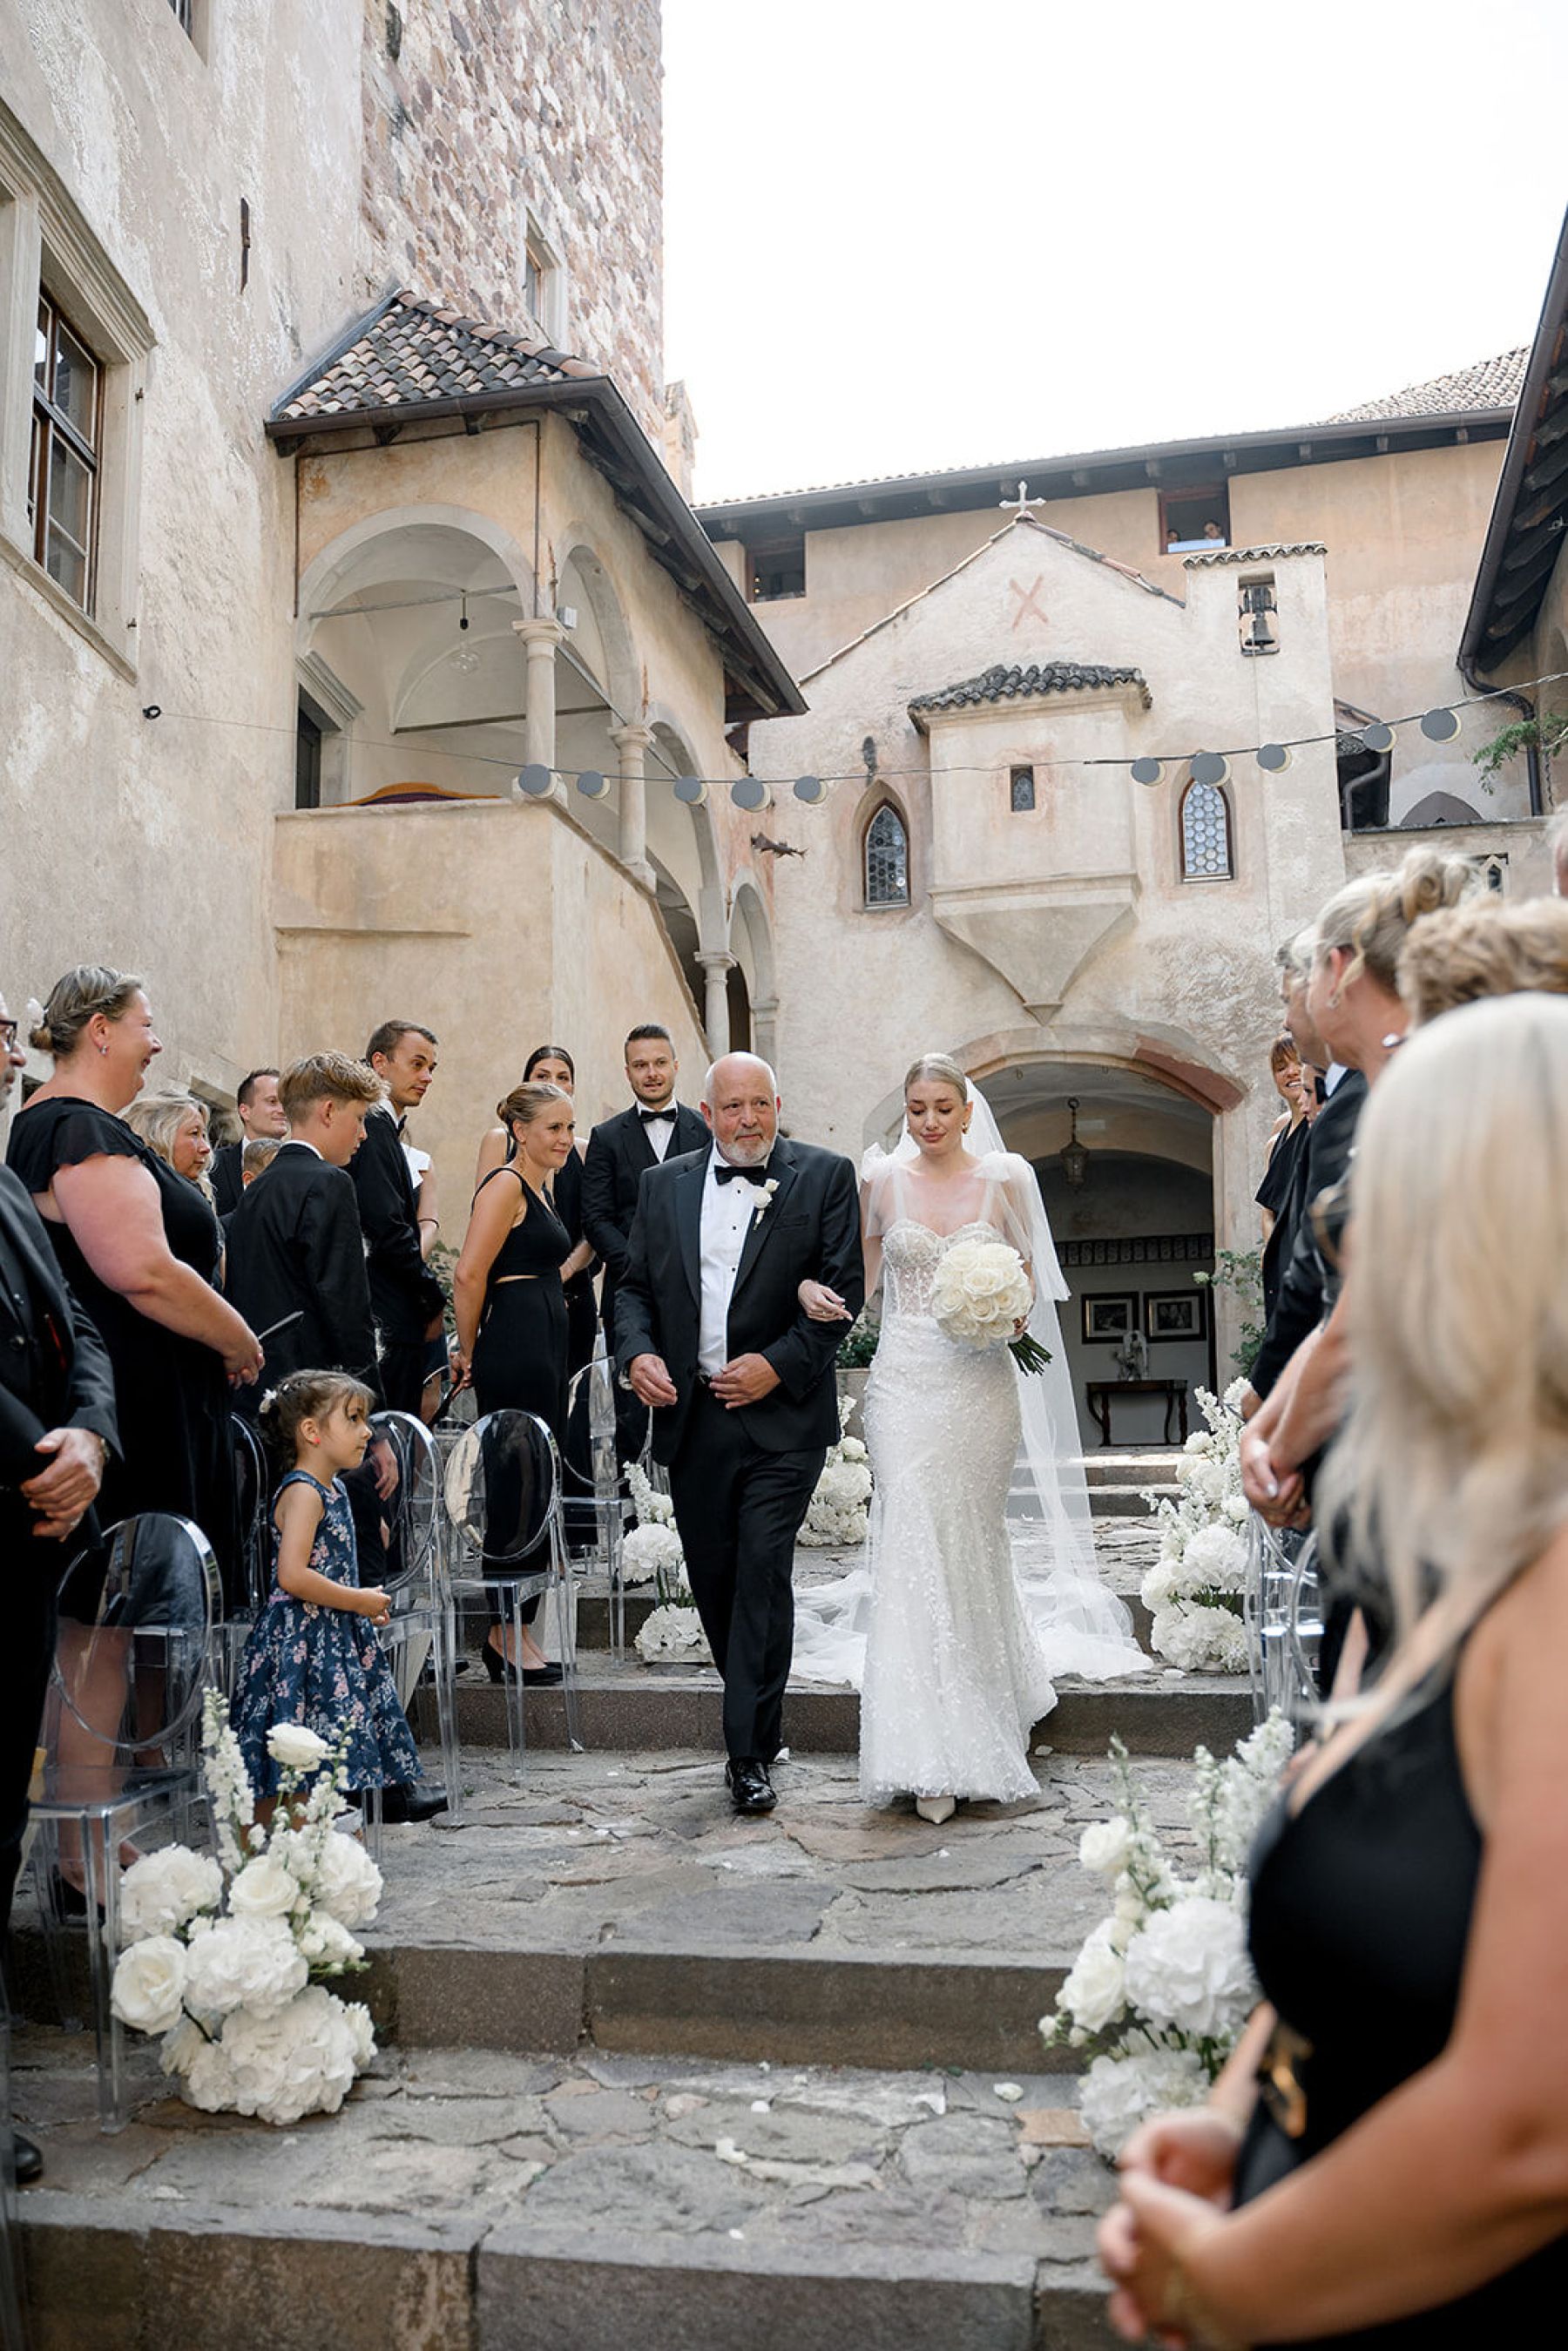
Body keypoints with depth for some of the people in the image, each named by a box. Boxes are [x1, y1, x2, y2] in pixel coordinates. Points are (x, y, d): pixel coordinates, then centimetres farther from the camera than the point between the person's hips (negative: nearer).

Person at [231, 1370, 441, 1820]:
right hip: (304, 1637, -10)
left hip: (339, 1635, 10)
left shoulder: (335, 1488, 12)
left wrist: (365, 1604, 12)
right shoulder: (302, 1493, -18)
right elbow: (292, 1577, -28)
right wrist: (359, 1601, -19)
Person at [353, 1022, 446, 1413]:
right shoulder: (374, 1125, -11)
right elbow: (389, 1229, -18)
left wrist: (427, 1298, 12)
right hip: (388, 1323, -10)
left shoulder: (381, 1124, 18)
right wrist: (435, 1300, -8)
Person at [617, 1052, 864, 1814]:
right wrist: (637, 1353, -7)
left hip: (782, 1417, -4)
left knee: (762, 1573, -8)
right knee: (712, 1579, 11)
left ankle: (750, 1751, 1)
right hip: (690, 1416, 4)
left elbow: (844, 1287, -4)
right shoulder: (663, 1185, 11)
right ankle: (757, 1714, 31)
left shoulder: (824, 1177, 1)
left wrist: (779, 1364, -13)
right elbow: (633, 1285, 12)